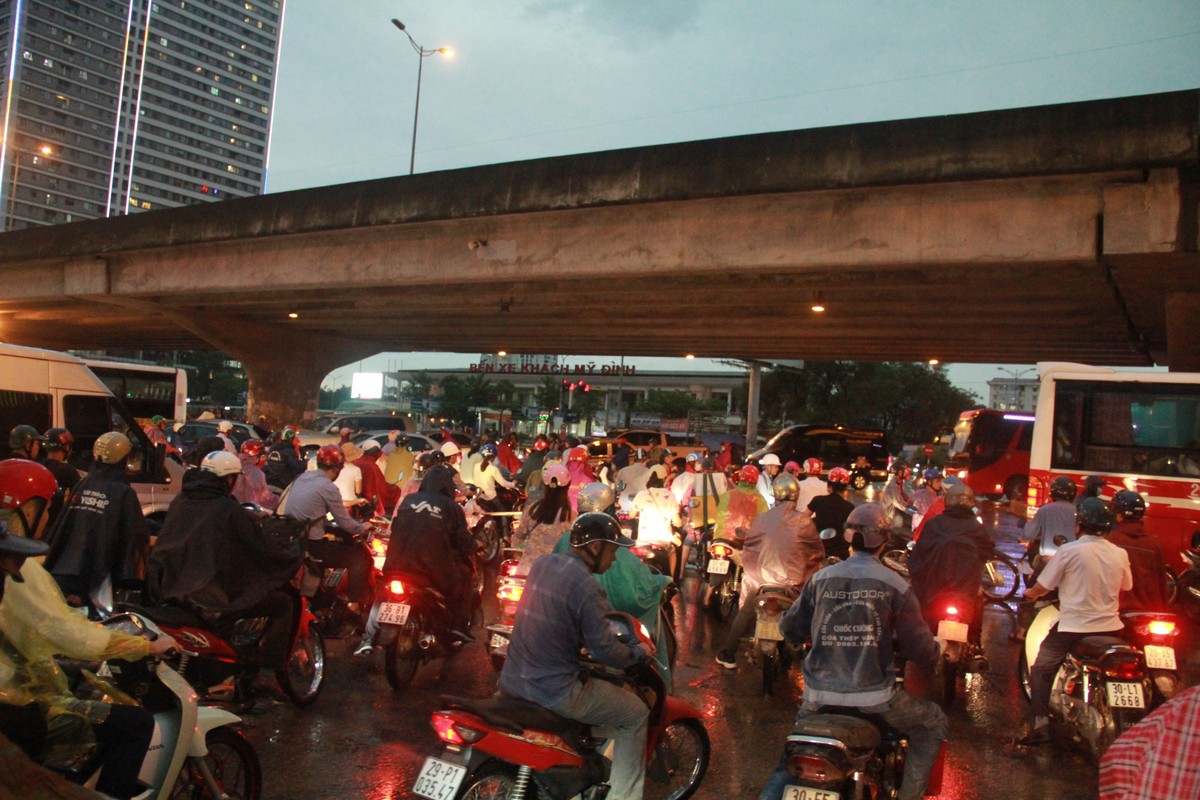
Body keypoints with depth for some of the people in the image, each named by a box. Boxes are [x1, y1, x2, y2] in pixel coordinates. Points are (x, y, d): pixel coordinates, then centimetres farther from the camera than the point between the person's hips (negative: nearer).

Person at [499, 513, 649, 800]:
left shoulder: (542, 563, 3)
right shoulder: (588, 588, -20)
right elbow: (604, 650, -15)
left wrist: (604, 616, 29)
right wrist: (638, 652, 4)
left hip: (512, 680, 8)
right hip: (554, 692, -8)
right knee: (636, 715, 9)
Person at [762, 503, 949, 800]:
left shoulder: (821, 578, -1)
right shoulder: (895, 585, -6)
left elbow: (790, 629, 6)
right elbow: (919, 646, -2)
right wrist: (937, 648, 21)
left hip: (820, 694, 3)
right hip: (874, 695, -2)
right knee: (933, 726, 23)